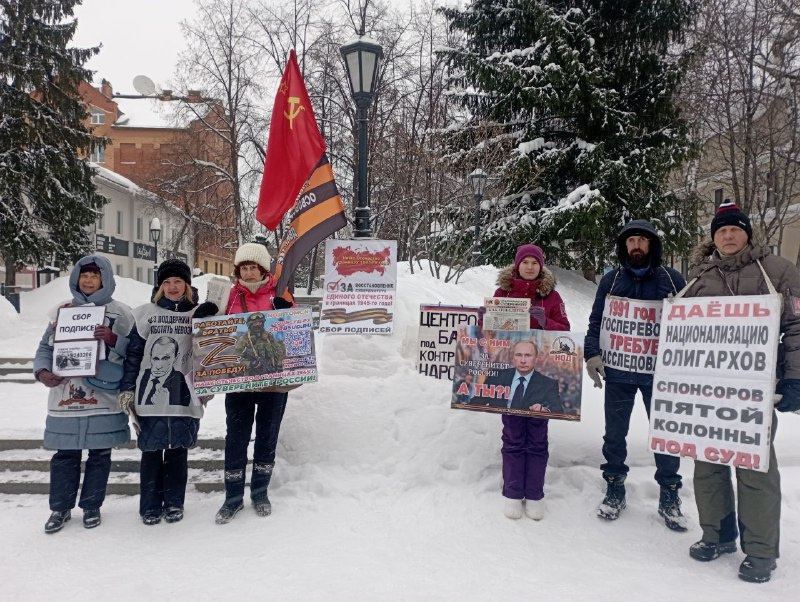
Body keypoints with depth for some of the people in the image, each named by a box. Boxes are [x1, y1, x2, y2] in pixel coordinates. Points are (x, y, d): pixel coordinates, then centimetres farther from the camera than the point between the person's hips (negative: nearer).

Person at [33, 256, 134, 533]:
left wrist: (114, 339, -21)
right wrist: (42, 371, -5)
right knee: (65, 454, 7)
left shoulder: (120, 312, 1)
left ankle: (91, 506, 23)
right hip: (66, 398, 2)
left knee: (99, 454, 8)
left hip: (104, 398, -2)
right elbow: (45, 347, 12)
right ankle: (60, 507, 23)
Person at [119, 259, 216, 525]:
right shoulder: (145, 313, 5)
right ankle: (150, 505, 19)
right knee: (151, 451, 5)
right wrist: (127, 389, 1)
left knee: (179, 450, 9)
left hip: (184, 395, 1)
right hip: (151, 394, 0)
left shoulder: (199, 314, 6)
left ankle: (174, 503, 22)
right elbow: (133, 353, 5)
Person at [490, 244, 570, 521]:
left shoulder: (551, 295, 5)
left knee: (537, 436, 4)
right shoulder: (502, 292, 5)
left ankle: (534, 495, 16)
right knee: (513, 435, 6)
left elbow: (564, 331, 2)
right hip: (508, 371, 0)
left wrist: (545, 322, -16)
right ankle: (512, 494, 16)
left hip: (542, 373, 0)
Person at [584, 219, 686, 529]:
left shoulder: (672, 280, 2)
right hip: (618, 372, 1)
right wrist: (592, 354, -9)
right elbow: (596, 322, 5)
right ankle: (614, 489, 25)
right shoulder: (611, 280, 4)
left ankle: (669, 496, 23)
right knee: (615, 433, 10)